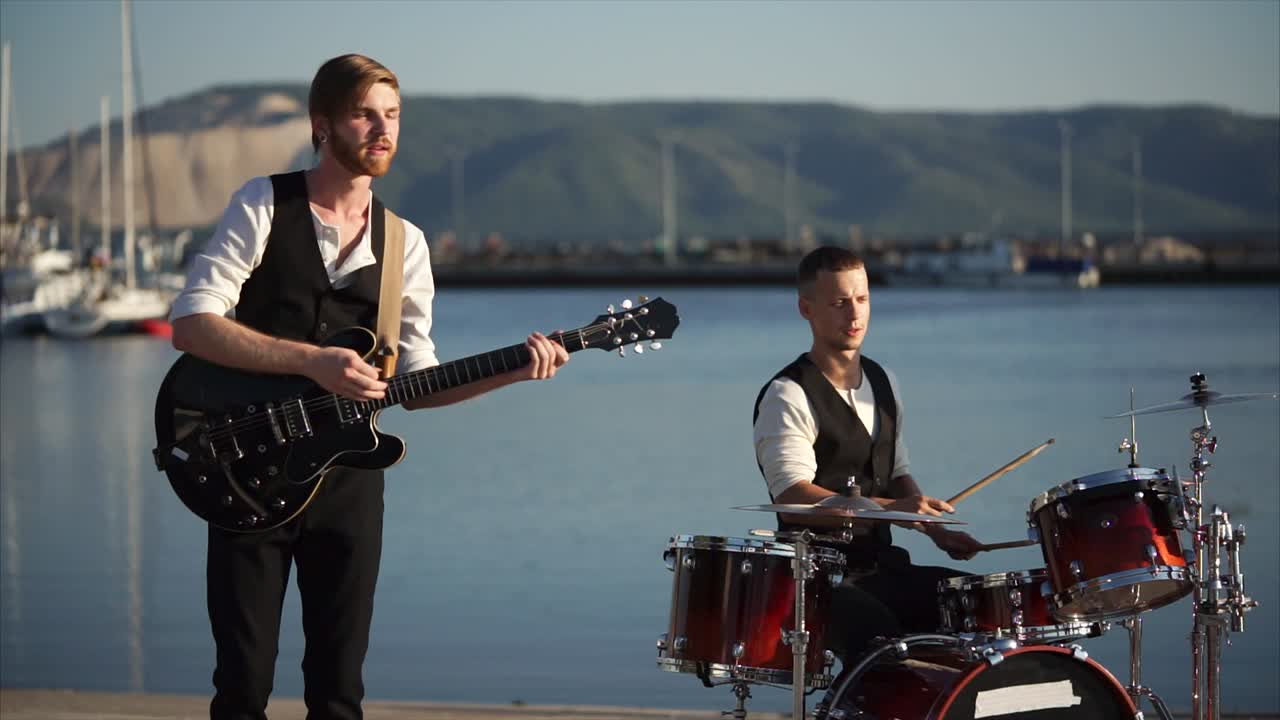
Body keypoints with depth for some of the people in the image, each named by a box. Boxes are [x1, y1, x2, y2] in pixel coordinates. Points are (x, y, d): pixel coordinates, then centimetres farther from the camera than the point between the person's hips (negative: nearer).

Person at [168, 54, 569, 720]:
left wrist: (510, 371, -10)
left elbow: (414, 382, 6)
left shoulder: (405, 245, 8)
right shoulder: (264, 207, -4)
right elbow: (190, 324, -14)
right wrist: (313, 361, -22)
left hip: (347, 482, 3)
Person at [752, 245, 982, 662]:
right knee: (878, 629, -35)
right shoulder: (788, 397, -12)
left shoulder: (882, 382, 14)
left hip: (883, 566, 8)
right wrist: (891, 509, -33)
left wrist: (936, 531, 5)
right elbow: (792, 496, -23)